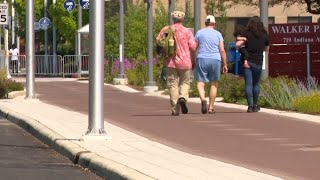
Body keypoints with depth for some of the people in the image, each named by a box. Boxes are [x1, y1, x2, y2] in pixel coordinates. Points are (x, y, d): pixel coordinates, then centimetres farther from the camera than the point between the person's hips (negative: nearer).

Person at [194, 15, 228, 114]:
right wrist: (225, 65, 6)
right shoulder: (218, 34, 5)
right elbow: (222, 51, 1)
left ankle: (203, 99, -30)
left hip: (202, 59, -1)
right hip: (215, 60, 1)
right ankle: (211, 107, 12)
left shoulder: (199, 33, 5)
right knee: (214, 84, 12)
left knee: (200, 83, -2)